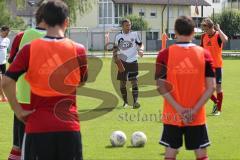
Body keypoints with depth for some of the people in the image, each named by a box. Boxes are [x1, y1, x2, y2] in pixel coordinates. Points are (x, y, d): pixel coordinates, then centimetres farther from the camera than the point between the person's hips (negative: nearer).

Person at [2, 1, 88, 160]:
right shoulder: (78, 50, -4)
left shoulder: (29, 49, -6)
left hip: (37, 127, 0)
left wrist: (18, 110, 0)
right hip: (69, 125, 0)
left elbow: (7, 82, -10)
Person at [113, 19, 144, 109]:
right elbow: (115, 49, 11)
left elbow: (140, 44, 5)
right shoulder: (118, 36, 2)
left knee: (134, 82, -10)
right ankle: (125, 102, 20)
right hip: (123, 62, 1)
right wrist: (115, 57, -5)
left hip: (133, 62, -1)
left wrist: (140, 50, -16)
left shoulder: (134, 34, -1)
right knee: (122, 83, 6)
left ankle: (135, 102, -14)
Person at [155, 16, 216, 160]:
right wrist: (194, 110, -9)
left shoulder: (165, 55, -6)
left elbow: (161, 86, -11)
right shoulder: (204, 54, -3)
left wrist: (179, 109, -11)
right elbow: (211, 87, -7)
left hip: (172, 115, 0)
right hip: (197, 117, 0)